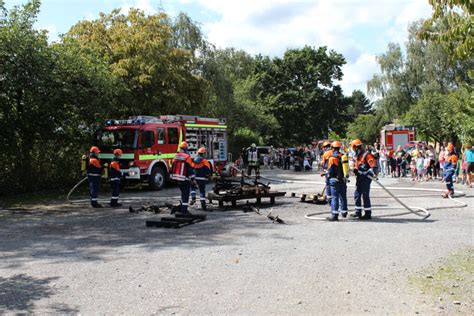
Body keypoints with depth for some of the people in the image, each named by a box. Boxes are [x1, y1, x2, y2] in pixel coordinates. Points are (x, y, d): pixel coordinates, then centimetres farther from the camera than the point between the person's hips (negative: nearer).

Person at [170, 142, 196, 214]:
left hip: (177, 179, 7)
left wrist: (172, 177, 25)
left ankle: (182, 207, 24)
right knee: (185, 194, 0)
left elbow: (173, 168, 15)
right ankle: (184, 210, -1)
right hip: (185, 179, -7)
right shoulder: (187, 157, -13)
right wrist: (193, 180, -10)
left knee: (183, 193, 21)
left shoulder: (176, 157, 8)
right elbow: (190, 169, -15)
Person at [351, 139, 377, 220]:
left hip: (366, 178, -9)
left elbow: (374, 166, -20)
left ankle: (368, 214, 3)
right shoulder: (357, 156, 14)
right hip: (359, 178, 9)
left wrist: (366, 173, -26)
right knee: (357, 195, 12)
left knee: (365, 196, -5)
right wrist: (355, 170, 0)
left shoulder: (366, 155, -15)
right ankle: (358, 212, 22)